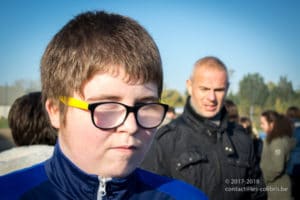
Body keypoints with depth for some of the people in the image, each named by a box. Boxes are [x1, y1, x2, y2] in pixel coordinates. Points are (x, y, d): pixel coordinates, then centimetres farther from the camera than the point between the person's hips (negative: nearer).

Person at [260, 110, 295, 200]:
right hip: (275, 185, 9)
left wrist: (267, 177, -12)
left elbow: (277, 167, -26)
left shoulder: (278, 141, -21)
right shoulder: (273, 139, 6)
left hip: (279, 187, -9)